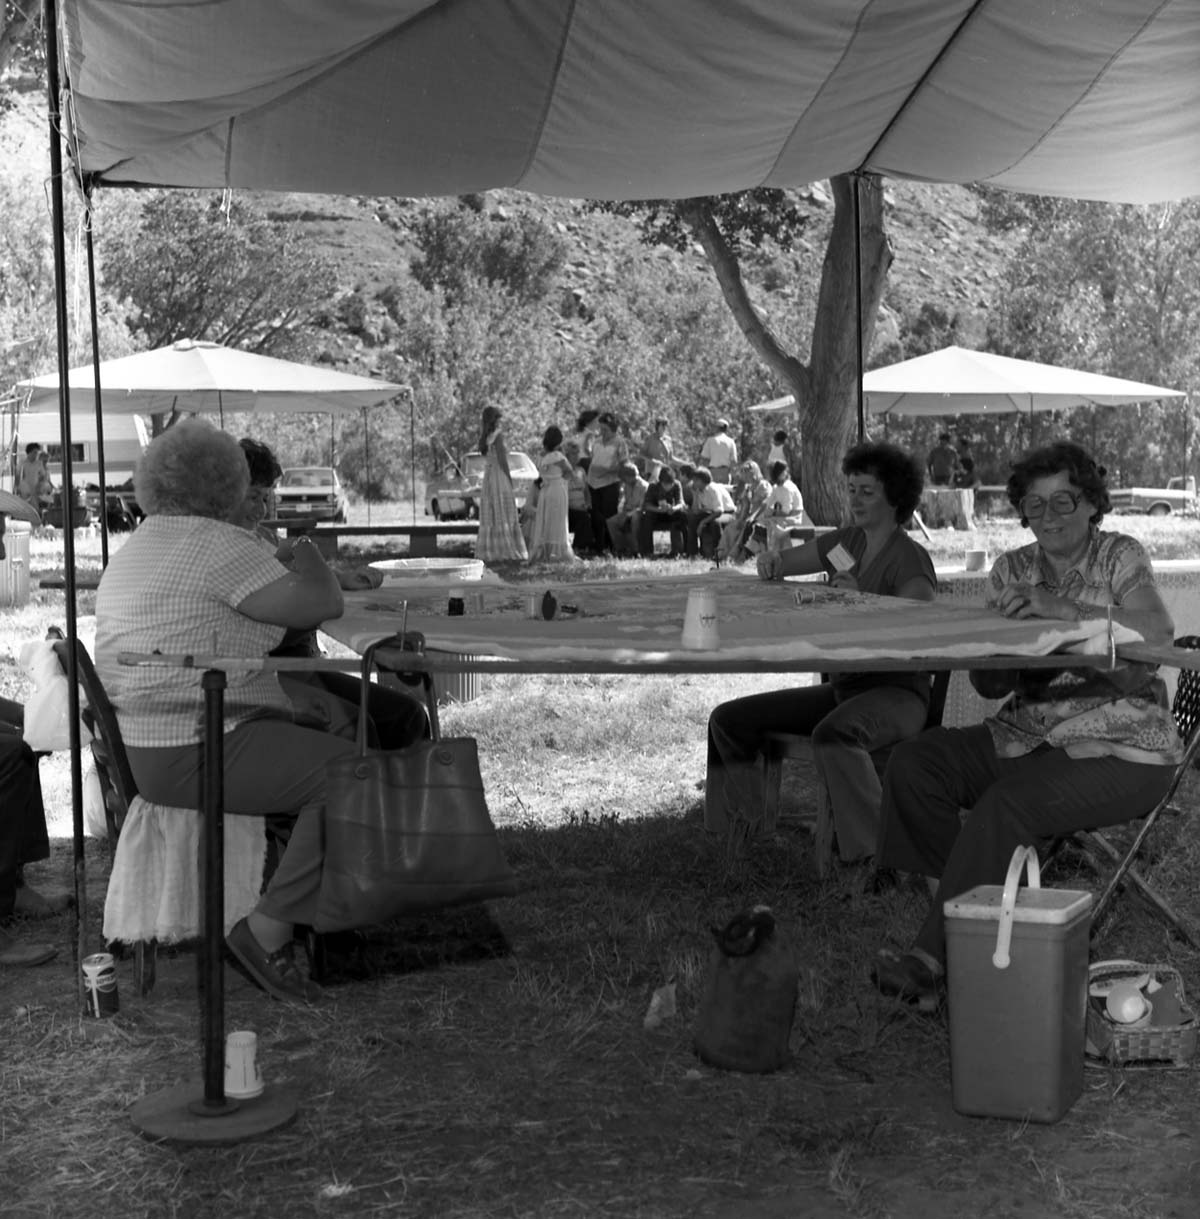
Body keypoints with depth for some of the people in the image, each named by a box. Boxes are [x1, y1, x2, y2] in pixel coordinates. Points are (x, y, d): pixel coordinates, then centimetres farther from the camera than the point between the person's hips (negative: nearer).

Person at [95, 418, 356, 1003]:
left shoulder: (134, 546, 17)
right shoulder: (217, 544, -15)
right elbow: (321, 605, -17)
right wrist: (314, 566, 4)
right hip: (195, 754, -11)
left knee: (316, 740, 24)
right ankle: (267, 931, -13)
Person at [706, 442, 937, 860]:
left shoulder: (910, 559, -11)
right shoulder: (846, 541, 11)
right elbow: (775, 565, 20)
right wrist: (772, 560, -3)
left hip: (896, 691, -8)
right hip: (842, 686, 8)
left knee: (833, 734, -40)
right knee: (729, 719, -1)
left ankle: (873, 856, -34)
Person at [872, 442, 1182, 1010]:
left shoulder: (1120, 557, -1)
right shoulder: (1011, 570, 11)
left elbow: (1158, 632, -19)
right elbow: (989, 685, 6)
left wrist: (1063, 609, -26)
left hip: (1121, 750, -6)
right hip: (1029, 736, 6)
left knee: (1004, 806, -31)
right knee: (912, 762, -15)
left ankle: (933, 958, -26)